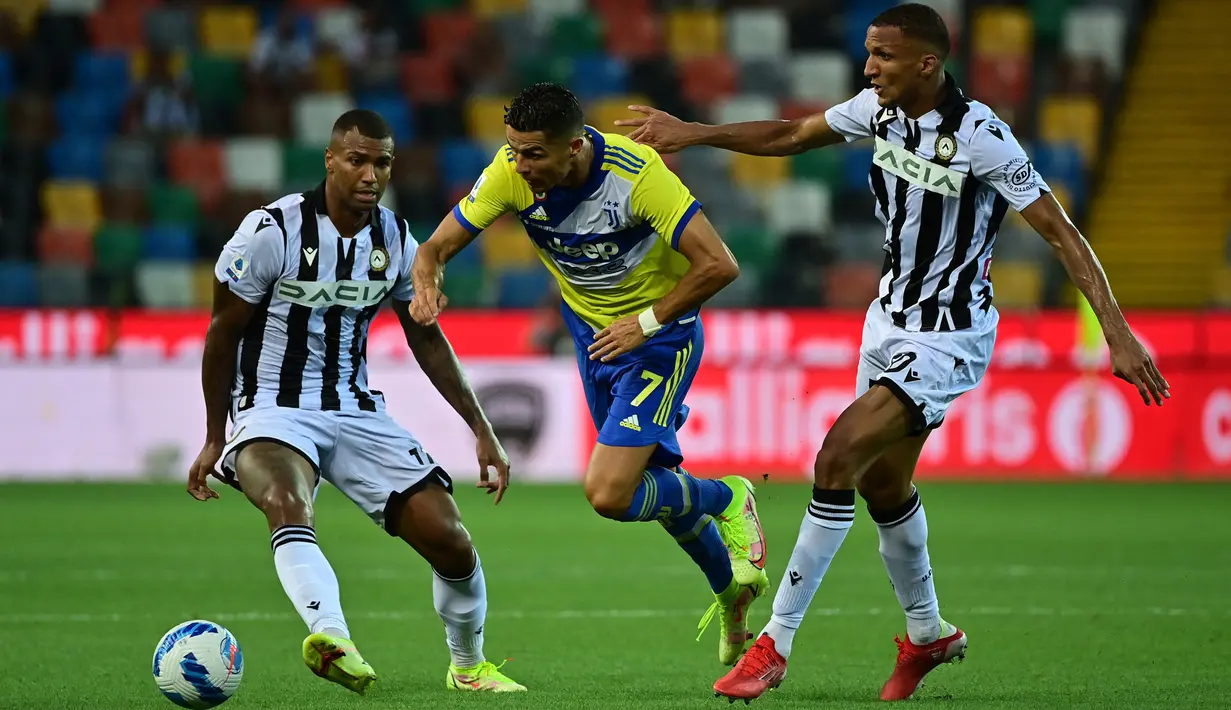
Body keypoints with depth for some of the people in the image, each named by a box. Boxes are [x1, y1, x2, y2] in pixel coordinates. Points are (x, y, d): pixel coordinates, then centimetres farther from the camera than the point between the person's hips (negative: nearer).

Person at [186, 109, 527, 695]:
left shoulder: (395, 240, 2)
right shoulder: (273, 231, -13)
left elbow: (426, 339, 15)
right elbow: (223, 332, -1)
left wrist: (482, 430, 13)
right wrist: (214, 441, 4)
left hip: (356, 411, 4)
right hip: (272, 410, -4)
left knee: (448, 536, -6)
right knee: (288, 503, -37)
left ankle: (468, 666, 20)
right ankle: (333, 639, -61)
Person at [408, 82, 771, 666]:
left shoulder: (636, 170, -31)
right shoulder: (511, 173, -19)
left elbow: (719, 265, -28)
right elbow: (437, 247, -12)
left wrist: (646, 323, -26)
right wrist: (426, 284, -35)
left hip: (658, 335, -6)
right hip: (592, 332, 6)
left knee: (609, 495, -18)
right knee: (653, 481, 18)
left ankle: (726, 499, 10)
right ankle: (731, 588, 43)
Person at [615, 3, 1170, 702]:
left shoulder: (980, 137, -23)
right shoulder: (880, 109, -3)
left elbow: (1061, 232, -20)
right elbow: (791, 135, 15)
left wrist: (1118, 332, -26)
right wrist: (695, 133, 7)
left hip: (949, 338, -8)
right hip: (890, 316, 8)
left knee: (839, 455, -19)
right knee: (882, 483, 17)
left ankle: (776, 643, -12)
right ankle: (927, 634, 41)